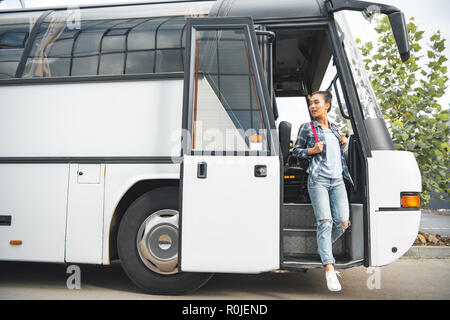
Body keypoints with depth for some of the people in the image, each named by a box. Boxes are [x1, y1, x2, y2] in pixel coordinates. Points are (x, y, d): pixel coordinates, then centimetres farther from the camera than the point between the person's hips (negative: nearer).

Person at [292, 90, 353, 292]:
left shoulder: (334, 128, 19)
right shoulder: (307, 128, 4)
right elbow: (296, 150, 6)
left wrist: (343, 145, 8)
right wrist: (312, 151, -11)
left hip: (337, 180, 5)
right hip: (318, 179, -5)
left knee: (343, 223, -2)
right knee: (325, 222, -14)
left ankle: (323, 249, 27)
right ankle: (329, 270, -13)